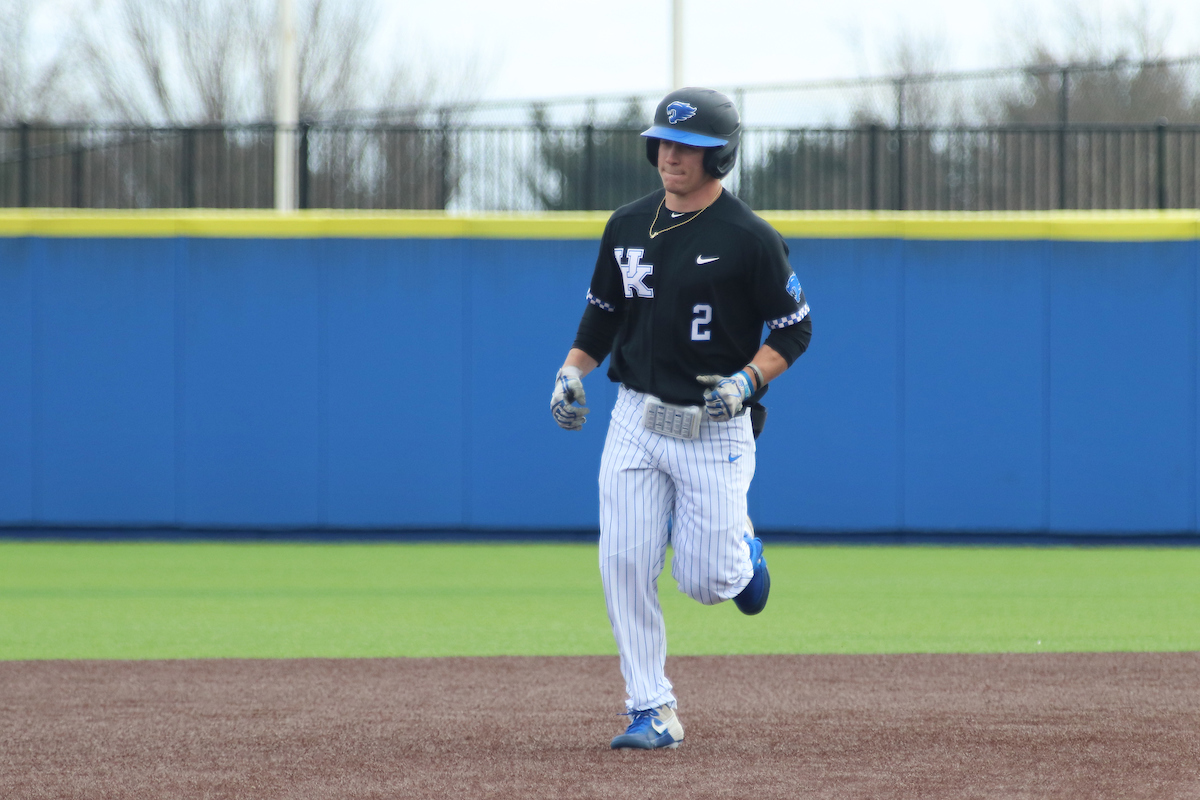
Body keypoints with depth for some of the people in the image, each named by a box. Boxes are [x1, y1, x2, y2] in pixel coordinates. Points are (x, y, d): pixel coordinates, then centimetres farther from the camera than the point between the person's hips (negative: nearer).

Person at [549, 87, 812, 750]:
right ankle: (652, 713, 0)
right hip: (636, 419, 4)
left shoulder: (750, 239, -10)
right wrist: (572, 370, 3)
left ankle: (739, 550, 33)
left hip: (714, 427, -4)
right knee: (624, 566, -7)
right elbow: (603, 310, 18)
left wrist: (747, 382, -20)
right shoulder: (628, 226, 6)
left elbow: (794, 329, -5)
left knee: (703, 580, -4)